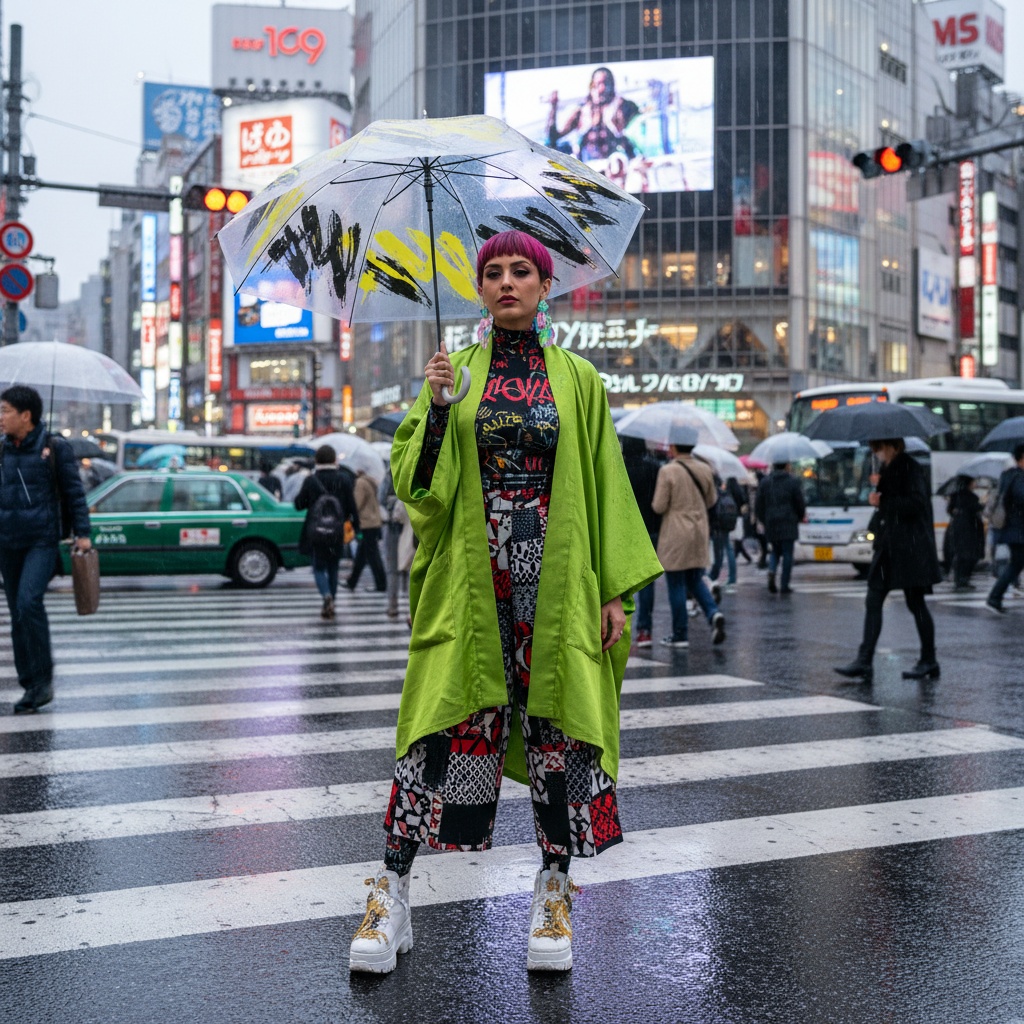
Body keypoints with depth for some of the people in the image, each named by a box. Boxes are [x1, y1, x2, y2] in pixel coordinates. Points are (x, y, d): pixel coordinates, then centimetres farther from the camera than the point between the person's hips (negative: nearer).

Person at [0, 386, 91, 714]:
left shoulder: (55, 447, -5)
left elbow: (74, 492, -3)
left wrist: (82, 533, -8)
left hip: (43, 542, -5)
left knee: (29, 601, -22)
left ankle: (43, 680, -12)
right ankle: (30, 686, 15)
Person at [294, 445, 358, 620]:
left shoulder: (311, 480, -6)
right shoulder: (344, 479, -2)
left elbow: (299, 504, 2)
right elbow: (351, 505, 0)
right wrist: (355, 525, 11)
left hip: (316, 531, -2)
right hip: (337, 531, 2)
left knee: (319, 567, 5)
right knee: (333, 567, 15)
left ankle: (327, 596, -20)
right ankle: (330, 603, 17)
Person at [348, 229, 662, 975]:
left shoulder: (578, 379, 8)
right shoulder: (453, 371, 8)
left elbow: (607, 487, 7)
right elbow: (411, 478, 3)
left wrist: (616, 589, 1)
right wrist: (434, 407, -13)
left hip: (554, 578, 0)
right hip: (470, 578, 0)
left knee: (557, 725, 2)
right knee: (446, 723, -4)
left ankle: (554, 893, 16)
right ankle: (393, 891, 5)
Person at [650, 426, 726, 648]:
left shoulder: (668, 471, -13)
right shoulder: (705, 470, 4)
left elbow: (659, 507, -13)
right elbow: (711, 500, 14)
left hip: (675, 535, -5)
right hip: (700, 532, 5)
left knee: (676, 584, 2)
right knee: (695, 580, 17)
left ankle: (680, 635, 7)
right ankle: (714, 613, -8)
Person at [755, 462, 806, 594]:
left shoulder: (765, 482, 5)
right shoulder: (793, 482, -4)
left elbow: (758, 504, 6)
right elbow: (800, 503, -2)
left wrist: (763, 520, 17)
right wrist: (800, 517, 17)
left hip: (771, 524, 3)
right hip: (789, 524, -3)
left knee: (775, 550, 17)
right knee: (787, 553, 2)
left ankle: (771, 571, -12)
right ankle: (784, 585, 1)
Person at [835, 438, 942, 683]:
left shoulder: (910, 469, -10)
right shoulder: (886, 470, 15)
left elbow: (916, 503, -20)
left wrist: (882, 502, -16)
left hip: (910, 549, -8)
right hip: (888, 547, 8)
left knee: (915, 603, 2)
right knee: (873, 603, 0)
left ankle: (929, 661, 15)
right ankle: (864, 662, -2)